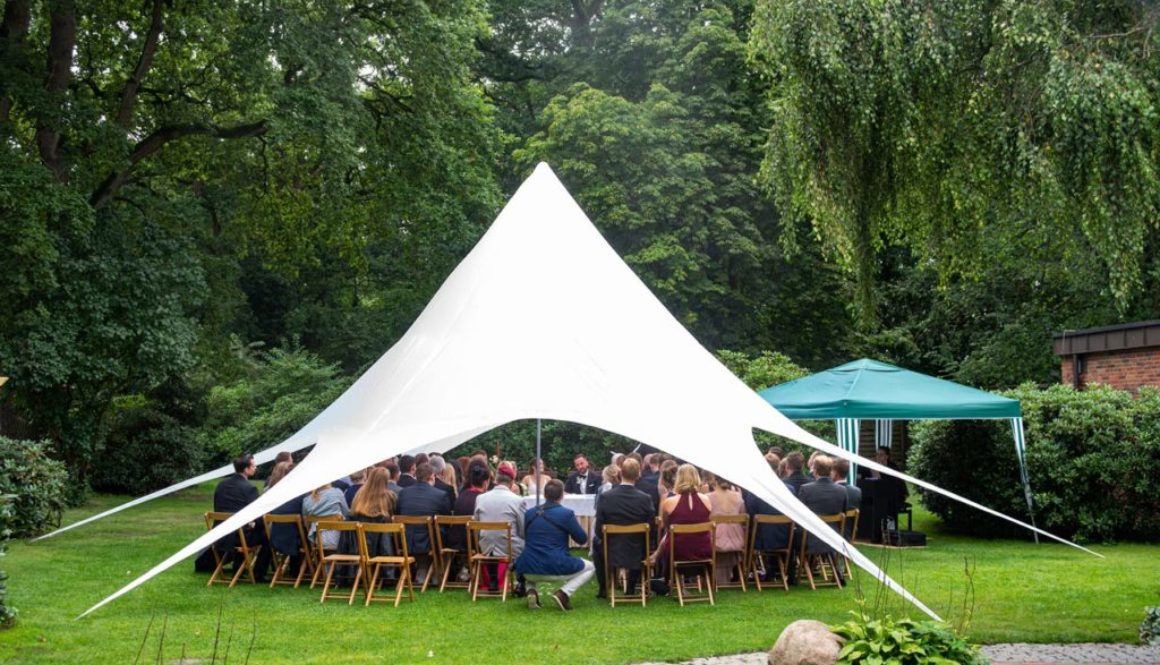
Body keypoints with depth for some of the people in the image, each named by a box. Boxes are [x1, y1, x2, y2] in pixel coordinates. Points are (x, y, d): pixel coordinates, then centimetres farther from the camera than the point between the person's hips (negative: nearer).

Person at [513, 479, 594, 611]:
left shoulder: (529, 513, 7)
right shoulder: (566, 514, -8)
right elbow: (582, 539, 1)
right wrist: (576, 524, 19)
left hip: (530, 571, 4)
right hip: (557, 569, -4)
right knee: (590, 568, 22)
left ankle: (531, 591, 8)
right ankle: (563, 593, -3)